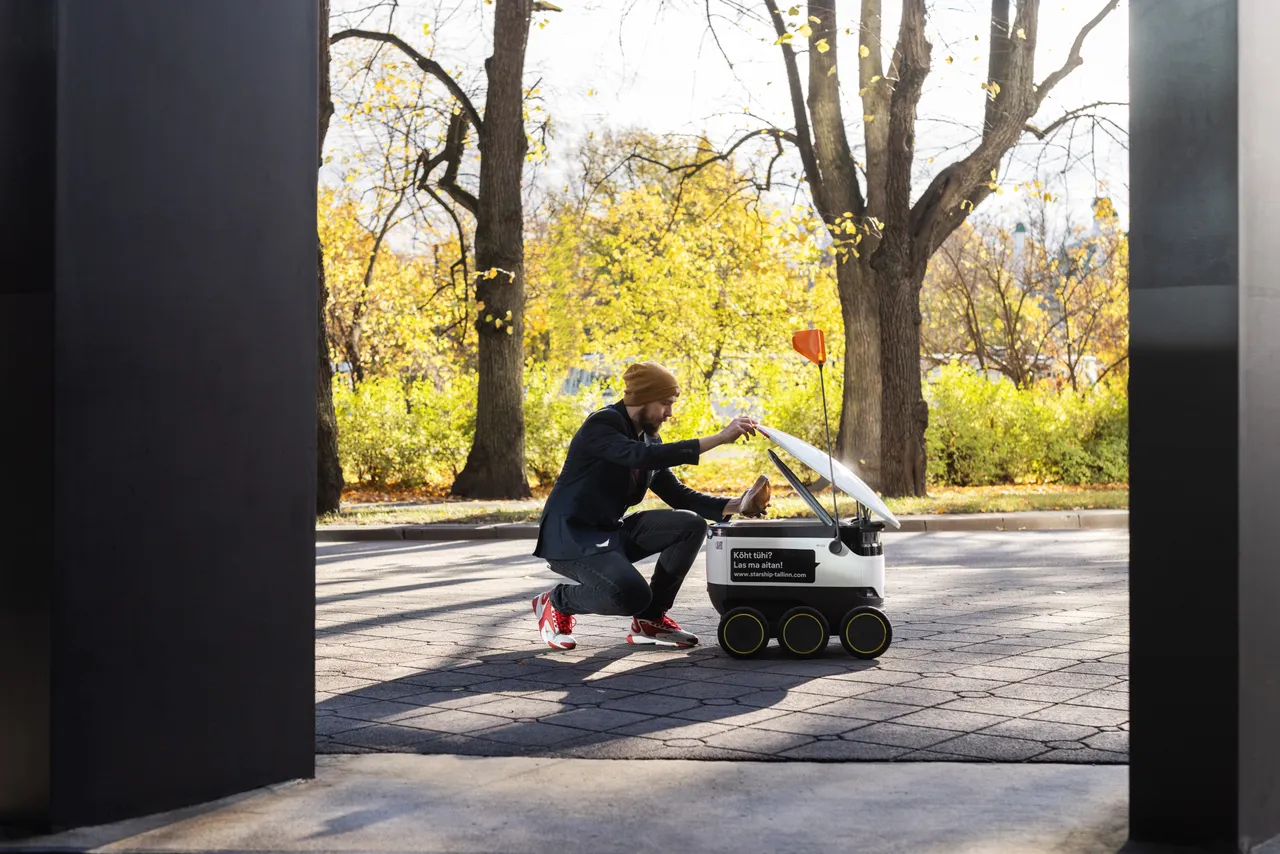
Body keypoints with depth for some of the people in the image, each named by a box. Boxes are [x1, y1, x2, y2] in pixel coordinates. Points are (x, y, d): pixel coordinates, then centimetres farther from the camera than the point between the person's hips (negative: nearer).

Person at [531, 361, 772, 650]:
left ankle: (650, 619, 2)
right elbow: (643, 457, -34)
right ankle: (556, 601, -1)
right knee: (632, 595, -30)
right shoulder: (602, 425, -16)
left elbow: (676, 494, 10)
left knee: (691, 525, -6)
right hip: (570, 537, -9)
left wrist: (733, 506, -6)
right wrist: (718, 438, -36)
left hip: (610, 532, 9)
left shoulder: (648, 438, 9)